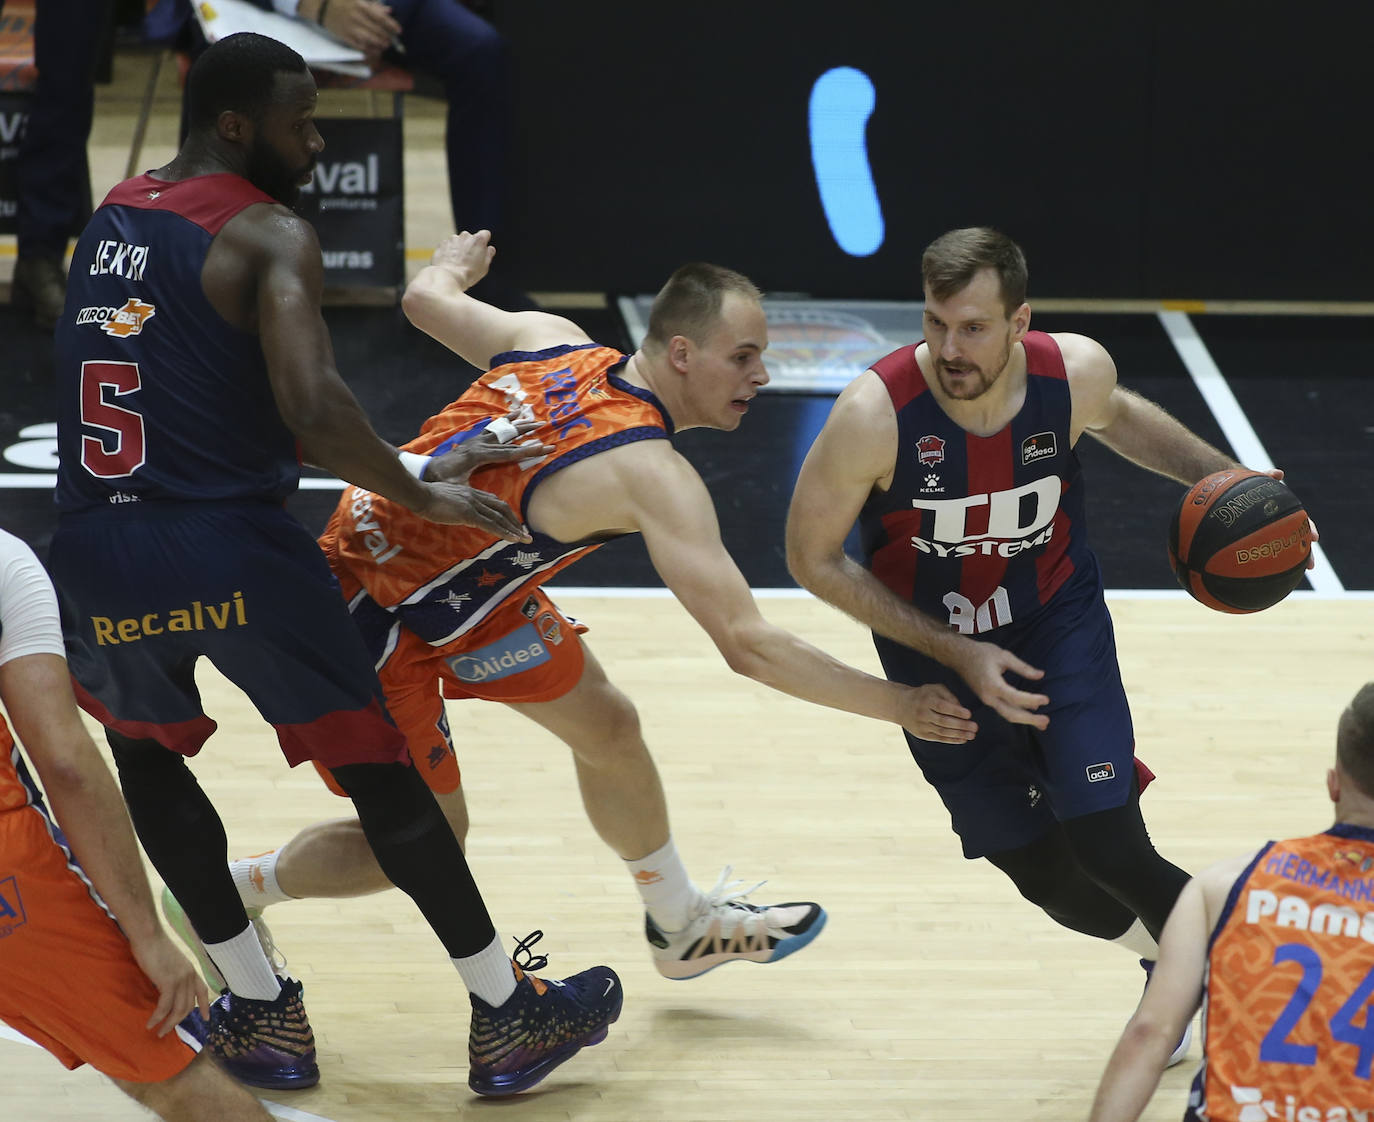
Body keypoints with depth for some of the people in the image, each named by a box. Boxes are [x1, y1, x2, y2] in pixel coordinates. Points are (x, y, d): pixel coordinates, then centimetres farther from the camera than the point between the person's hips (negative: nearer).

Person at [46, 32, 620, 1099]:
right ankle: (505, 1015, 15)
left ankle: (260, 1008, 25)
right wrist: (422, 494, -6)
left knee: (146, 758, 28)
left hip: (99, 549, 5)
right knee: (377, 766, 8)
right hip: (229, 546, -5)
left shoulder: (111, 218, 17)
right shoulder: (270, 236, -5)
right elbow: (313, 410, -20)